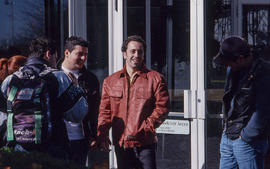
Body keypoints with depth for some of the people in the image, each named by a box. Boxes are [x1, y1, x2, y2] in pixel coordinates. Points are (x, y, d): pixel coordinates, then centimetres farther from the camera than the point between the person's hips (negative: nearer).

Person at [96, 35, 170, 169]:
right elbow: (105, 110, 11)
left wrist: (143, 130, -15)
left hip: (145, 143, -3)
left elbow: (162, 108, -4)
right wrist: (102, 134, -5)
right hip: (120, 143, 3)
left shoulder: (155, 79, 2)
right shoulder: (110, 81, 12)